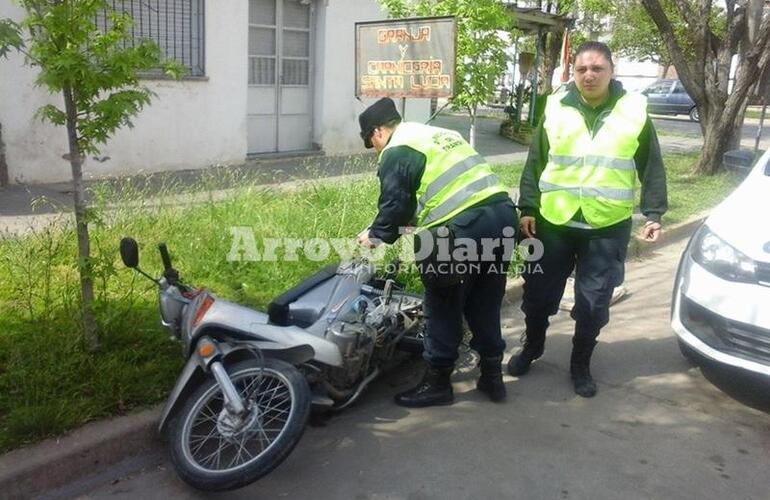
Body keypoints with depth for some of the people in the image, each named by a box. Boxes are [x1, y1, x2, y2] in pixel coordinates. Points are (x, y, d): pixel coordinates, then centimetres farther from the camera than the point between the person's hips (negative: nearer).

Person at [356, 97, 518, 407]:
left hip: (463, 229, -8)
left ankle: (437, 384, 21)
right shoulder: (441, 134, 26)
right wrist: (414, 221, 36)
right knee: (485, 306, 20)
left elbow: (395, 204, -3)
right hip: (503, 213, 8)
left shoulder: (396, 152, 0)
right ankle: (492, 377, 31)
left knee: (443, 309, 8)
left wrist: (375, 235, 16)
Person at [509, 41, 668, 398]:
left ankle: (581, 364, 26)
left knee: (593, 301, 6)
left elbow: (651, 168, 4)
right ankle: (532, 346, 36)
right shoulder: (556, 108, 1)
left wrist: (653, 214, -1)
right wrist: (527, 208, -2)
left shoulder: (634, 111, 0)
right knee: (539, 292, 11)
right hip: (553, 221, 1)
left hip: (607, 226, -1)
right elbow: (534, 163, 3)